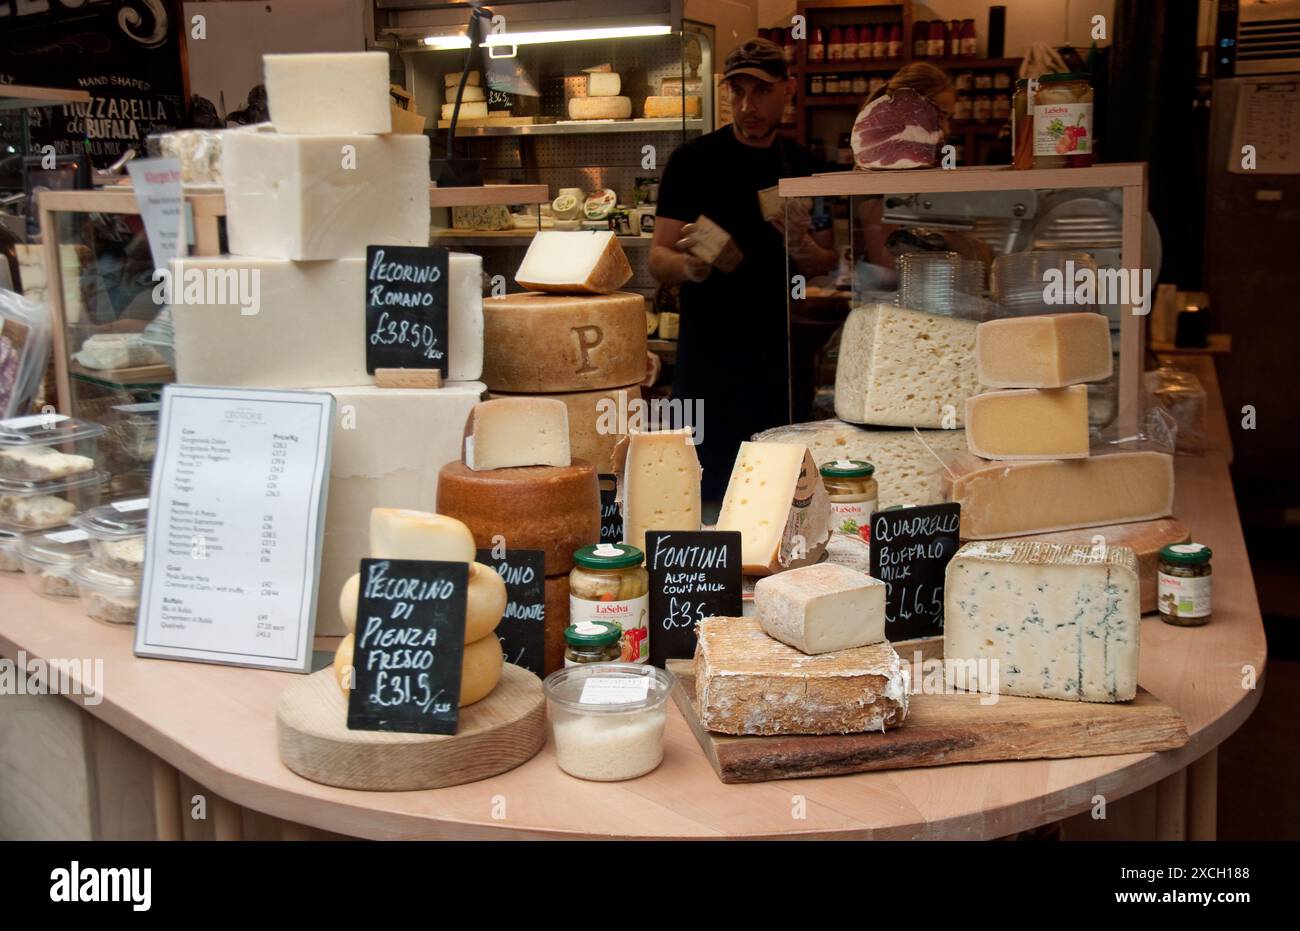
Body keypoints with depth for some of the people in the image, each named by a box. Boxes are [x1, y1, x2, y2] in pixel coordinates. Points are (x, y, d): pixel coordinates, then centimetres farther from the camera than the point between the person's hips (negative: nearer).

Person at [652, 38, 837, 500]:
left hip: (781, 354, 3)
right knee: (703, 492, -2)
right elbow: (658, 259, -6)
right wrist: (689, 266, -28)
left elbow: (828, 263, 11)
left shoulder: (805, 167, 7)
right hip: (707, 354, -3)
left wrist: (802, 247, -11)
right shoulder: (693, 161, -3)